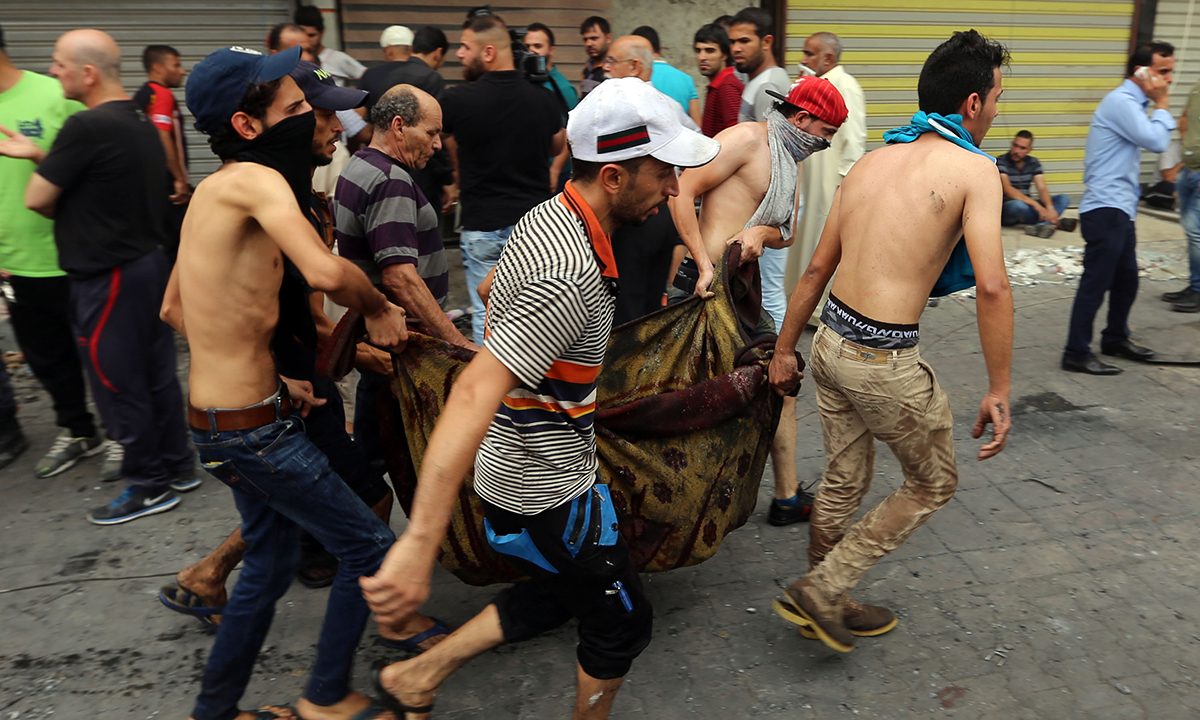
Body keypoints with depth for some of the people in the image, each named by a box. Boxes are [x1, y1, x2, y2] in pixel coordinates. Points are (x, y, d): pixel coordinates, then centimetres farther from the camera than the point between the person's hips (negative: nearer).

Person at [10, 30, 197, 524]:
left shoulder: (87, 127, -20)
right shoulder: (140, 121, 8)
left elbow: (36, 198, -12)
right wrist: (44, 157, 12)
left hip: (107, 276, -9)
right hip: (150, 261, 9)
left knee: (119, 385, 3)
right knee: (156, 374, 16)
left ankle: (148, 487, 15)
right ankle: (177, 467, 27)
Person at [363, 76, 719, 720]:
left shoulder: (547, 217, 0)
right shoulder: (570, 276, -32)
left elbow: (496, 288, 21)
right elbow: (476, 391, -42)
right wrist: (420, 544, -47)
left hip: (519, 465, 10)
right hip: (548, 491, -9)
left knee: (557, 592, 28)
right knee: (622, 623, 12)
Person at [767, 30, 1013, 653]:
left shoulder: (870, 161, 11)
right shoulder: (973, 168, -8)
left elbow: (816, 268, 12)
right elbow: (991, 286, -19)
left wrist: (784, 350, 19)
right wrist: (999, 390, -11)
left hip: (830, 342, 7)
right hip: (886, 361, -7)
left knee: (843, 482, 22)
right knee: (933, 485, 16)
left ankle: (828, 603, 39)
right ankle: (821, 589, 15)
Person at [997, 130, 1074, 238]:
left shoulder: (1033, 163, 9)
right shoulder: (1000, 161, -9)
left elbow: (1042, 188, -2)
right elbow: (1007, 189, -22)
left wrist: (1049, 207, -24)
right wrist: (1036, 205, -31)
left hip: (1026, 205, 6)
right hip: (1005, 209, -6)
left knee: (1063, 199, -10)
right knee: (1018, 205, -39)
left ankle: (1039, 225, -40)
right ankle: (1056, 222, -21)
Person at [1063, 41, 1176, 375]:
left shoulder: (1131, 103, 19)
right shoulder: (1121, 102, -14)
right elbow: (1156, 141, -19)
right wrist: (1162, 105, -9)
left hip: (1120, 210, 11)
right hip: (1106, 210, -11)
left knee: (1127, 278, 18)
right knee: (1096, 282, -8)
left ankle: (1115, 338, 34)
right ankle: (1077, 354, -2)